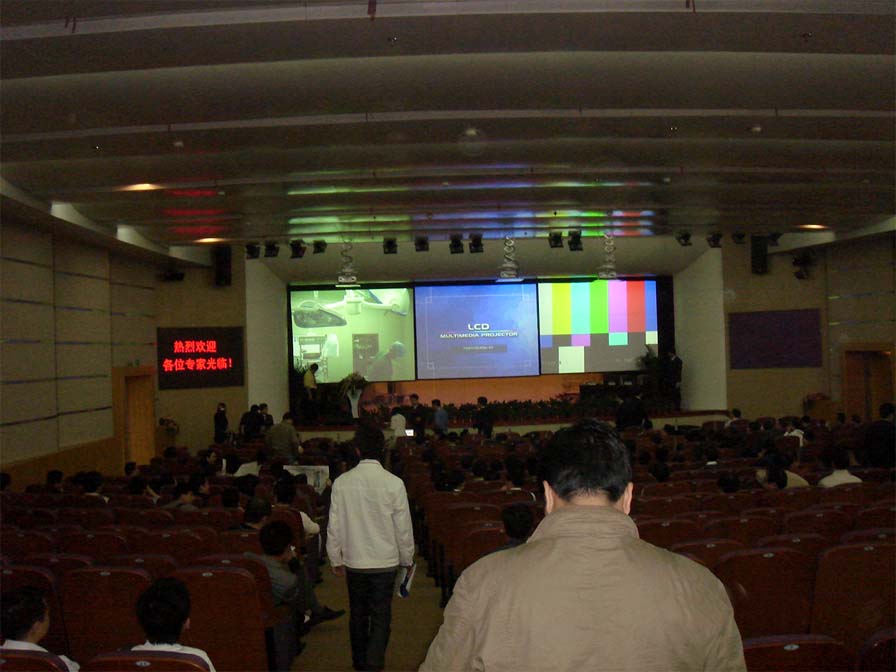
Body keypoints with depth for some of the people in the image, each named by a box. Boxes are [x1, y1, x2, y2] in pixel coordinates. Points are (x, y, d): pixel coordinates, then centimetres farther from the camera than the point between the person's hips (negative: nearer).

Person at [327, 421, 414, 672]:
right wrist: (407, 558, 8)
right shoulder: (394, 483, -15)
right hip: (385, 560, -2)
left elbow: (334, 527, -4)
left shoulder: (342, 482, -10)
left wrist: (336, 559, 10)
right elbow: (403, 527, -8)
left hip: (354, 561, 2)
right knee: (381, 616, 9)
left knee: (358, 614, 19)